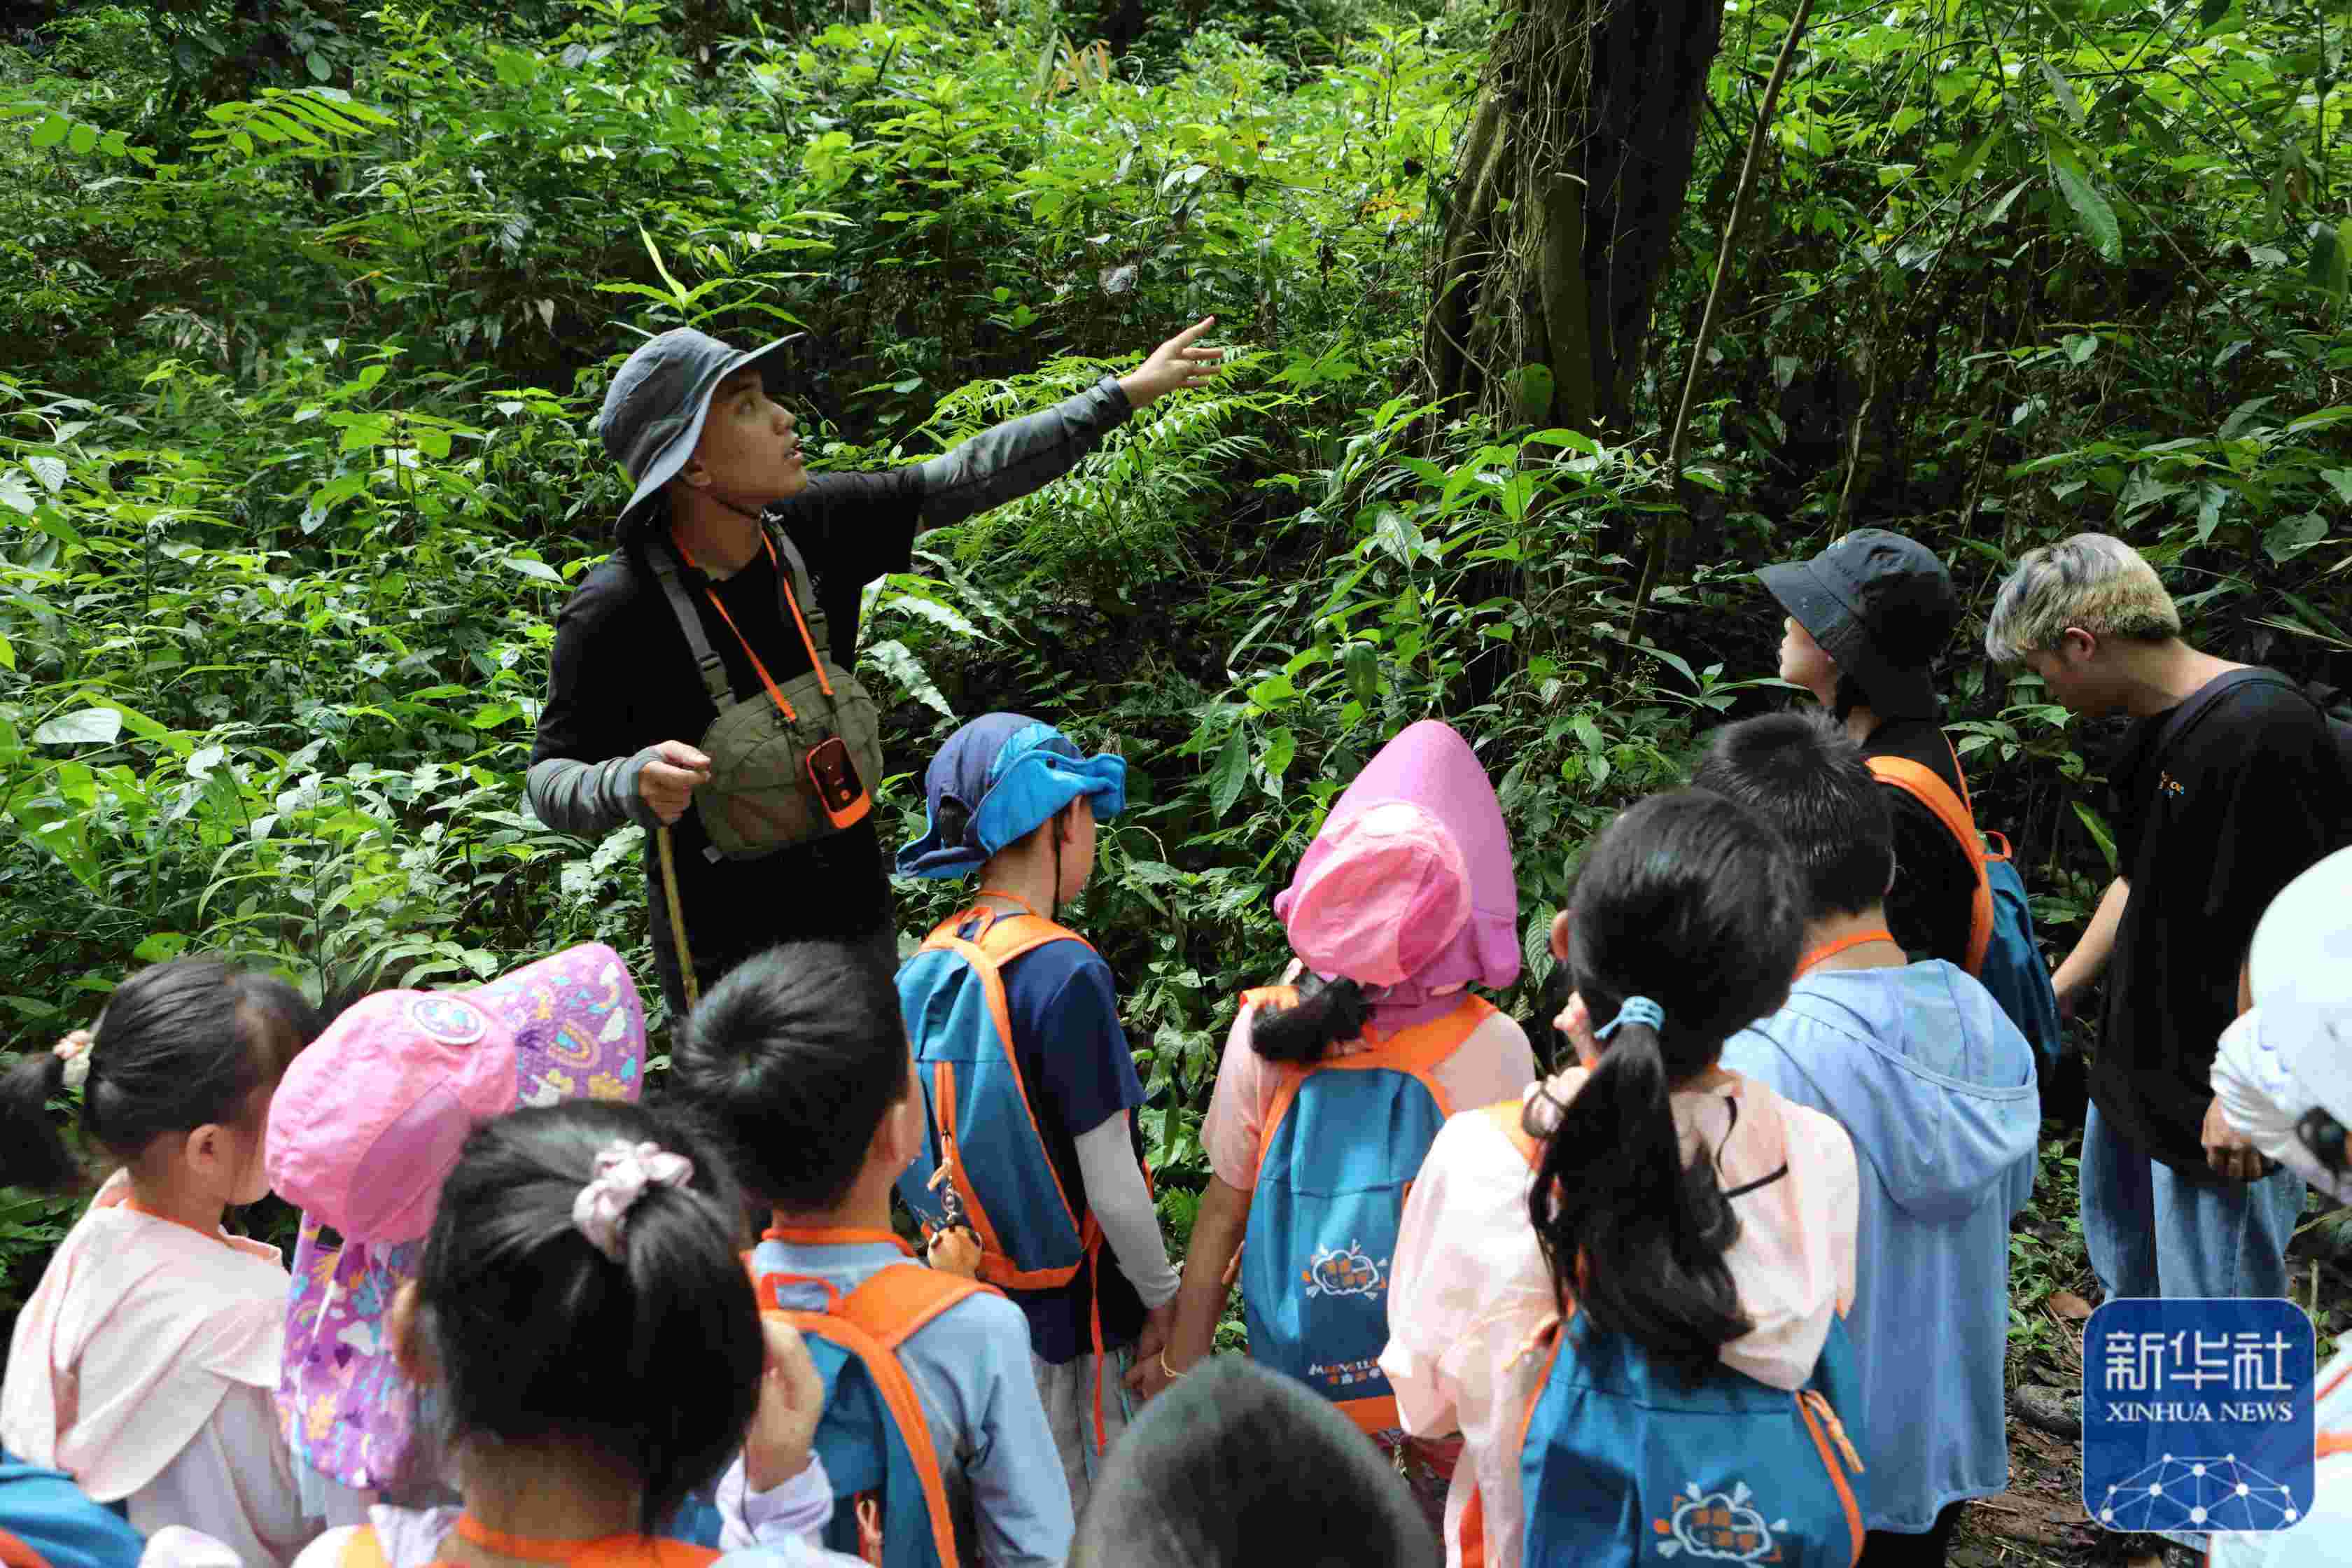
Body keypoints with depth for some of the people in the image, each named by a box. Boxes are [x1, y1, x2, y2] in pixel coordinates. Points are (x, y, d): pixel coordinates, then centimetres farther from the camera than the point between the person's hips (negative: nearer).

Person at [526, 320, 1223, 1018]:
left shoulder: (812, 524, -10)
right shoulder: (616, 612, -24)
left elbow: (969, 475, -1)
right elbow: (551, 779, -14)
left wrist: (1129, 391, 4)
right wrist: (632, 783, -37)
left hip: (856, 912, 6)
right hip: (731, 956, -6)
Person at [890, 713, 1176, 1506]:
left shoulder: (928, 965, -1)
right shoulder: (1064, 973, -23)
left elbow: (923, 1144, 8)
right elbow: (1111, 1185, -19)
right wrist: (1161, 1296, -5)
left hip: (967, 1286, 7)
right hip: (1061, 1313, -7)